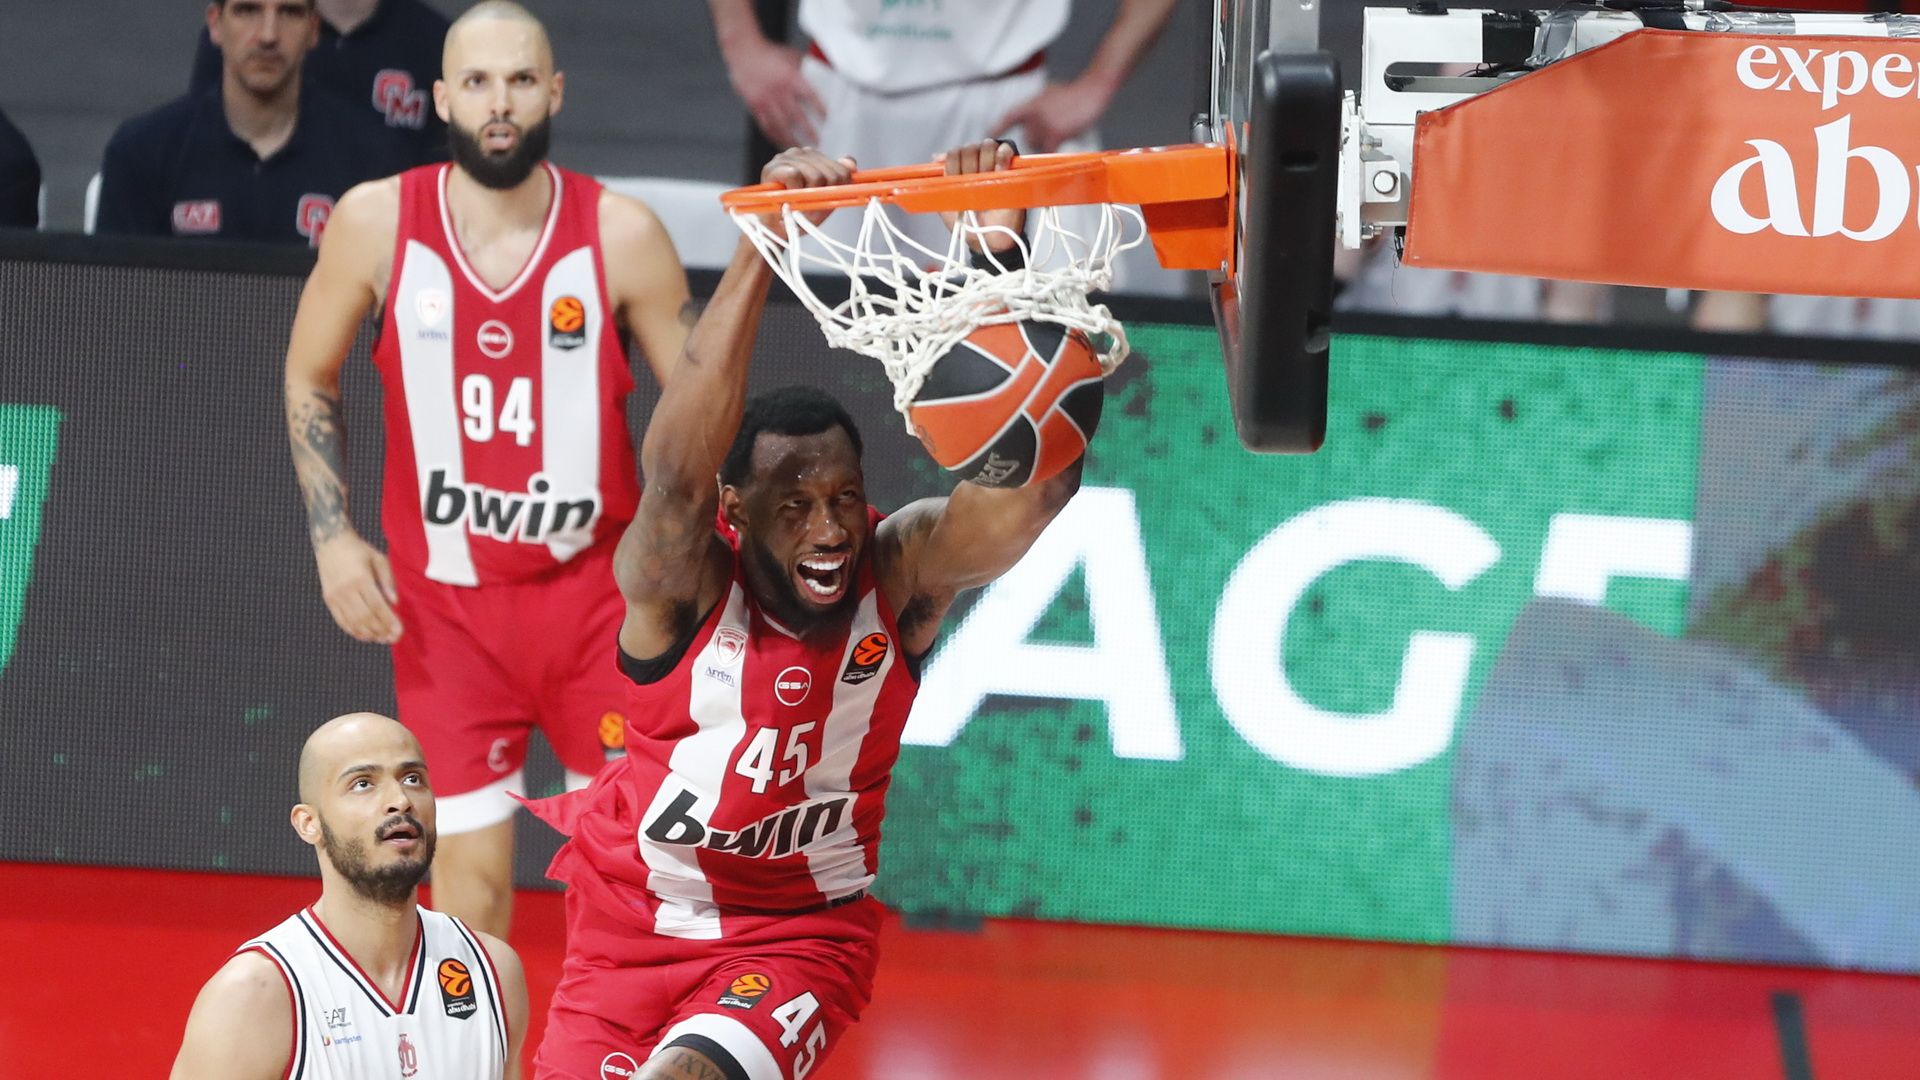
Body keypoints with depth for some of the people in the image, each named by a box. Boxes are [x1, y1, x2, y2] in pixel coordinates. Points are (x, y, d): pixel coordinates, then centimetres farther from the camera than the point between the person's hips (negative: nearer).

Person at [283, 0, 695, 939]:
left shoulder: (622, 236, -7)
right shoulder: (378, 223, -5)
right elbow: (309, 380, 9)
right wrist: (332, 538, -2)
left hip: (592, 589, 0)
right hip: (445, 599, 0)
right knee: (472, 878, -3)